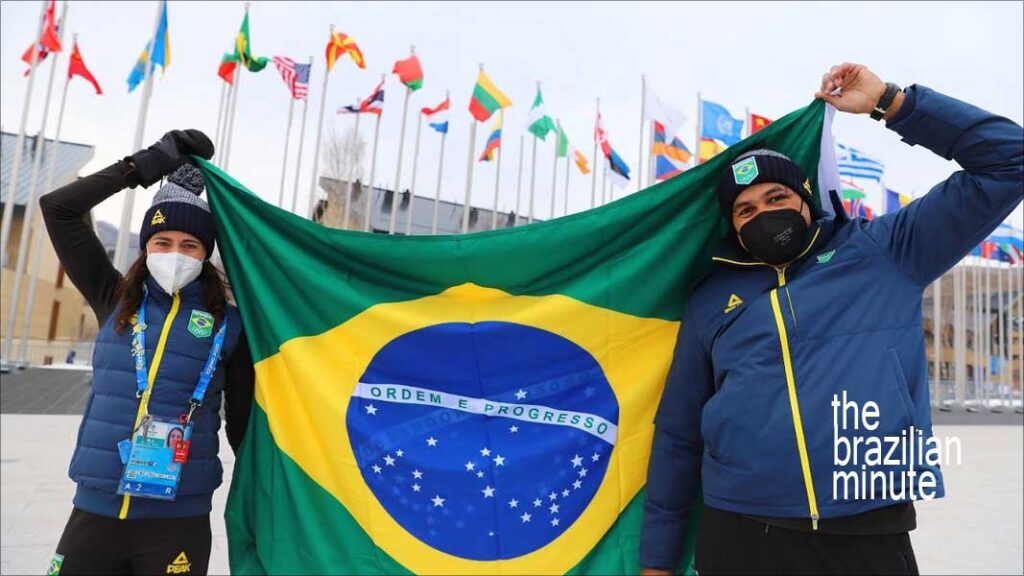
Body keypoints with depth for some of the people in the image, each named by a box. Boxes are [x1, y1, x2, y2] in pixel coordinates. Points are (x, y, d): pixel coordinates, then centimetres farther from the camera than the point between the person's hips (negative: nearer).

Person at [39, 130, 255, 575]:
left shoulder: (228, 324, -2)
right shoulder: (115, 302, 5)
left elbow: (243, 424, 2)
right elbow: (58, 208, 1)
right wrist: (144, 166, -2)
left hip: (177, 522, -2)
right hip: (94, 513, 2)